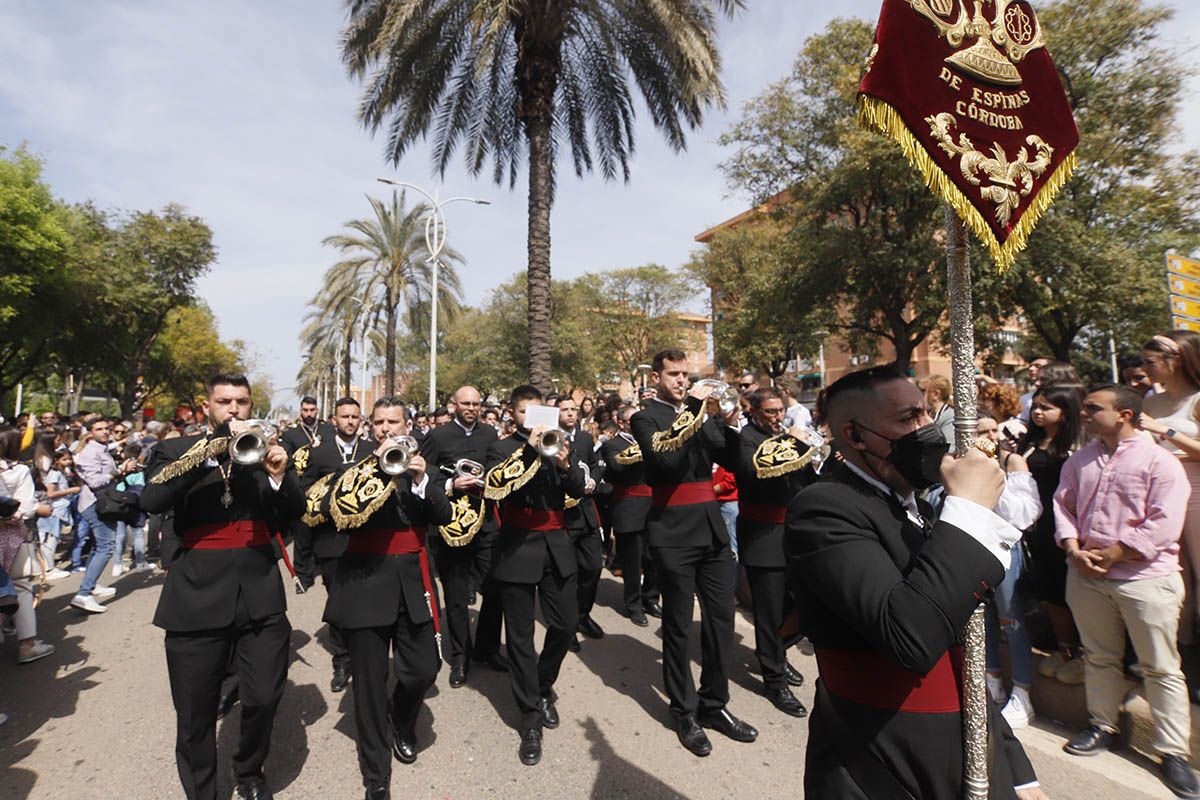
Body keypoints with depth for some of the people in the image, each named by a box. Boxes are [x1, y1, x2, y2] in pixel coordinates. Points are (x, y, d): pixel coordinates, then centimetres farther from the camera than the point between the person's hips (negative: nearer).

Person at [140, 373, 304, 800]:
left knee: (264, 700, 7)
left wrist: (279, 475, -15)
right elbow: (151, 501, -17)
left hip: (260, 594, 1)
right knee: (195, 714, 11)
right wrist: (214, 448, -23)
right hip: (197, 596, -1)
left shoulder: (266, 447, 7)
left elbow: (295, 514, 4)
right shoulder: (175, 450, 3)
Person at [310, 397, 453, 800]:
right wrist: (375, 466, -18)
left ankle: (401, 724, 37)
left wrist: (422, 479, -19)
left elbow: (443, 516, -4)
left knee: (423, 669, 3)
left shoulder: (420, 465, 7)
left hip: (412, 580, 2)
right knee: (369, 681, 5)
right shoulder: (353, 466, 3)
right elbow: (331, 508, -15)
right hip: (365, 580, -1)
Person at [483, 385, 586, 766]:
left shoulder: (558, 442, 10)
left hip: (557, 546, 3)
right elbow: (493, 486, -18)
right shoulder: (501, 448, 1)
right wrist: (529, 449, -26)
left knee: (566, 624, 6)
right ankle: (530, 718, 15)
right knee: (520, 635, 3)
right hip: (517, 547, -3)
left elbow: (578, 490, 0)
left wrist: (565, 465, -21)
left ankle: (543, 688, 33)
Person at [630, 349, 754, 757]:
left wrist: (730, 426, -8)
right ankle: (685, 712, 23)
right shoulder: (645, 417, -5)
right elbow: (665, 460, -22)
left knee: (721, 616, 11)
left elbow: (729, 460, 10)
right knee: (678, 624, 6)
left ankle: (714, 704, 28)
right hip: (673, 531, -6)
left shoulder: (701, 409, 12)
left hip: (711, 525, 6)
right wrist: (692, 412, -21)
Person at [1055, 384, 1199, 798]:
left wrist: (1112, 554, -15)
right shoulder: (1079, 460, 9)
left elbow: (1162, 525, -14)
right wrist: (1074, 549, -6)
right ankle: (1103, 727, 32)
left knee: (1161, 668, 5)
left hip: (1144, 577, -5)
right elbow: (1062, 504, 7)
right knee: (1100, 658, 17)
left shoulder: (1160, 462, -9)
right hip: (1087, 576, 5)